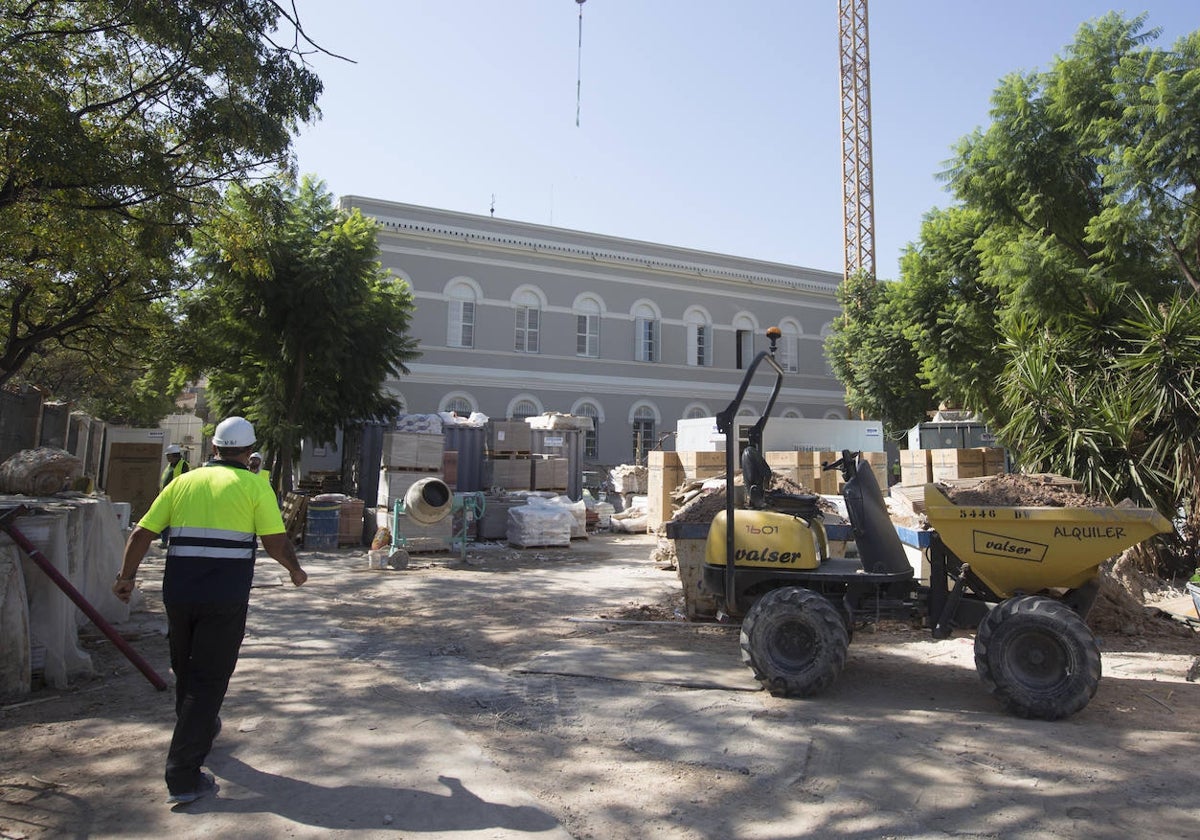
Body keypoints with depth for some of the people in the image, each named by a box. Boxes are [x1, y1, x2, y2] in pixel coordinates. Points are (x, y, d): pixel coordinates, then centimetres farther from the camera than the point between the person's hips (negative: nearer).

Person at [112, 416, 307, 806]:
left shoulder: (183, 482, 10)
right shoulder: (253, 485, -3)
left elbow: (141, 533, 8)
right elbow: (276, 542, -8)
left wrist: (126, 576, 21)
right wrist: (296, 570, 9)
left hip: (179, 592, 5)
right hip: (226, 598, -5)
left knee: (186, 670, 24)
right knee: (208, 679, 2)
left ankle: (199, 729, 46)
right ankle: (182, 776, 2)